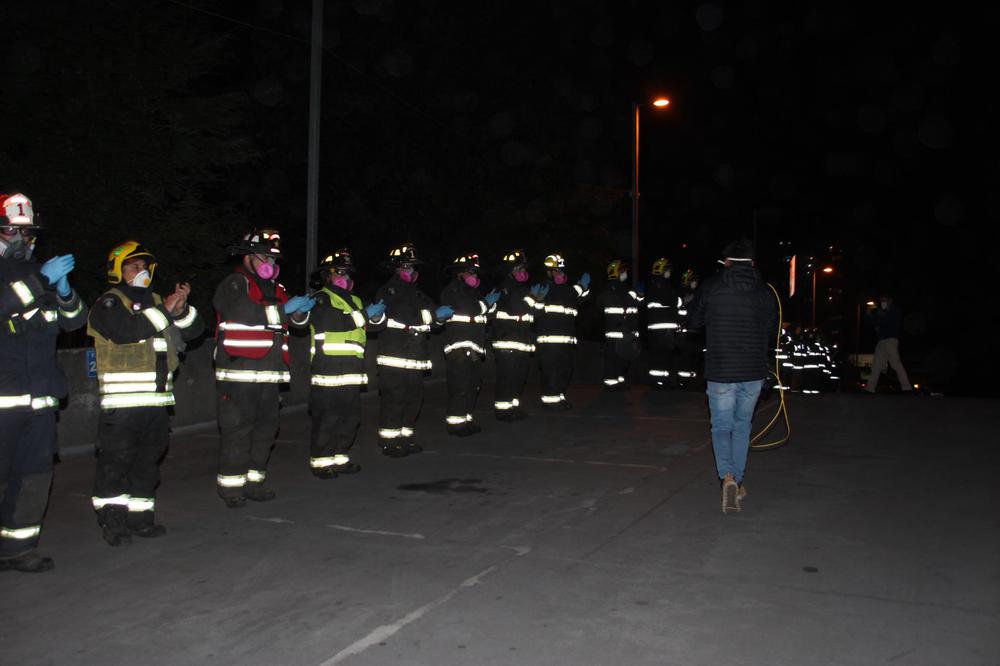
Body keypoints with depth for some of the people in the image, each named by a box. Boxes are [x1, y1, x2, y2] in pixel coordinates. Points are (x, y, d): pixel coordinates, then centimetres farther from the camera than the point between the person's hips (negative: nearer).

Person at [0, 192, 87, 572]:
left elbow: (76, 322, 12)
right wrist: (39, 281, -26)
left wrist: (65, 293, -6)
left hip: (40, 395, 6)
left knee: (35, 475, 8)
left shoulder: (39, 274, 19)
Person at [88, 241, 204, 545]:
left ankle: (141, 517, 21)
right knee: (116, 460, -4)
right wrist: (164, 309, -19)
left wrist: (181, 309, -4)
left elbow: (192, 330, 15)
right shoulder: (109, 303, -2)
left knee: (148, 460, 12)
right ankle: (112, 521, 5)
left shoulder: (155, 301, 20)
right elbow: (125, 330, -22)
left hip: (157, 399, 7)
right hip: (123, 400, -7)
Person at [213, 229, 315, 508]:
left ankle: (254, 480, 22)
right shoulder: (234, 284, -5)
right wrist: (284, 308, -23)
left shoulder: (274, 288, 20)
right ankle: (231, 485, 3)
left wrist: (301, 311, -5)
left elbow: (293, 319, 18)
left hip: (269, 372, 8)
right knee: (238, 428, -5)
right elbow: (241, 311, -23)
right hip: (239, 372, -8)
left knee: (266, 426, 11)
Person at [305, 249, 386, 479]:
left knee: (351, 417, 10)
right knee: (327, 417, -6)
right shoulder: (321, 298, -1)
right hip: (327, 369, -7)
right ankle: (320, 461, 5)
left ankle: (340, 457, 22)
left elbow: (376, 326, 17)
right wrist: (364, 315, -20)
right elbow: (326, 322, -19)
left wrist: (377, 315, -8)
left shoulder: (355, 301, 21)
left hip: (351, 371, 7)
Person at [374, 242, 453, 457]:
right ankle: (389, 442, 1)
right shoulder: (387, 290, -3)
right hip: (394, 355, -7)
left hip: (415, 356, 8)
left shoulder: (415, 292, 21)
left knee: (414, 397, 10)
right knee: (394, 398, -7)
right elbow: (400, 317, -18)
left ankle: (405, 437, 21)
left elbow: (430, 312, 16)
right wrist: (433, 314, -21)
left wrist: (440, 314, -9)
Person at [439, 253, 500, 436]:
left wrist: (490, 304, 5)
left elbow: (483, 316, 22)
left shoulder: (470, 291, 23)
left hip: (474, 347, 9)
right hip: (459, 346, -9)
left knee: (474, 383, 10)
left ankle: (466, 419, 19)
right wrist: (486, 303, -8)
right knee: (460, 385, -11)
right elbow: (467, 311, -16)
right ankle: (455, 423, -5)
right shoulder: (452, 290, -4)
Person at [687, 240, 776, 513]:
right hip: (753, 372, 2)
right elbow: (772, 327, 12)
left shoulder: (711, 287, -6)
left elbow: (693, 321, 6)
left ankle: (727, 477, -14)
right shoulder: (765, 292, 0)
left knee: (721, 427, 8)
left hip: (720, 372, -2)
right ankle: (738, 482, 22)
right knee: (742, 426, 18)